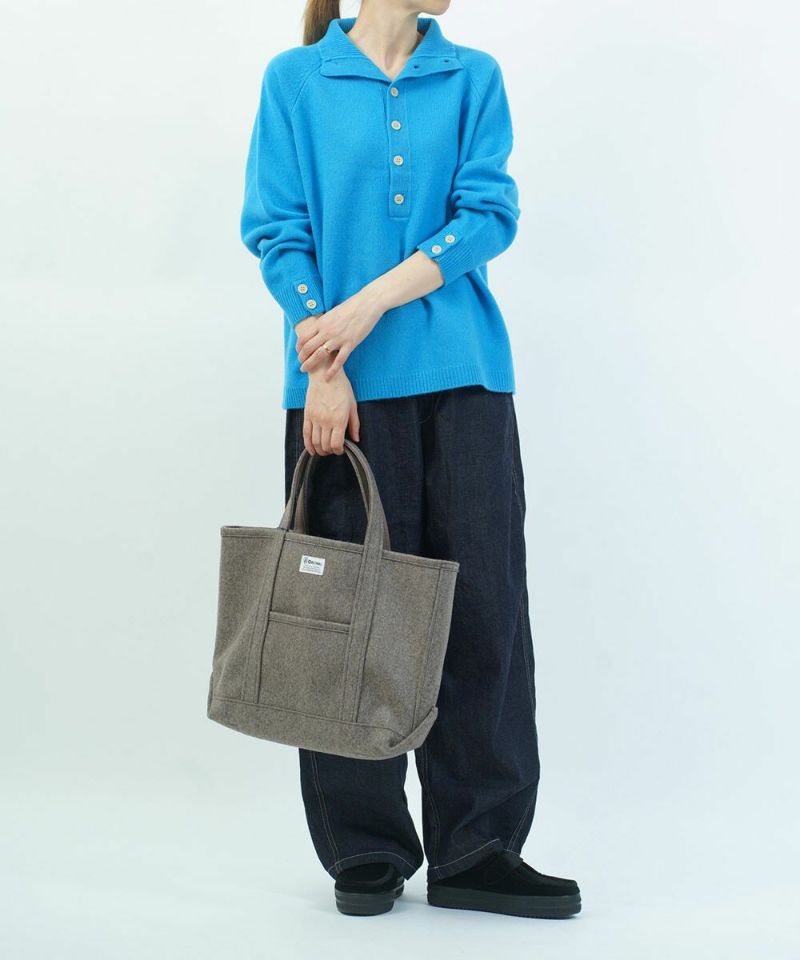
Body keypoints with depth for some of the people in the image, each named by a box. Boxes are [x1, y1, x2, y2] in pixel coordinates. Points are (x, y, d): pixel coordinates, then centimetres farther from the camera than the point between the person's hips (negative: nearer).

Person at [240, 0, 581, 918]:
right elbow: (276, 230, 0)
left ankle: (476, 849, 11)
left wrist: (370, 304, -13)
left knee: (482, 604, 1)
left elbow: (489, 214, -2)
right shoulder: (296, 78, 6)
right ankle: (364, 852, 16)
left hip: (462, 376, 2)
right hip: (344, 391, -2)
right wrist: (323, 365, -11)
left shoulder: (474, 77, 10)